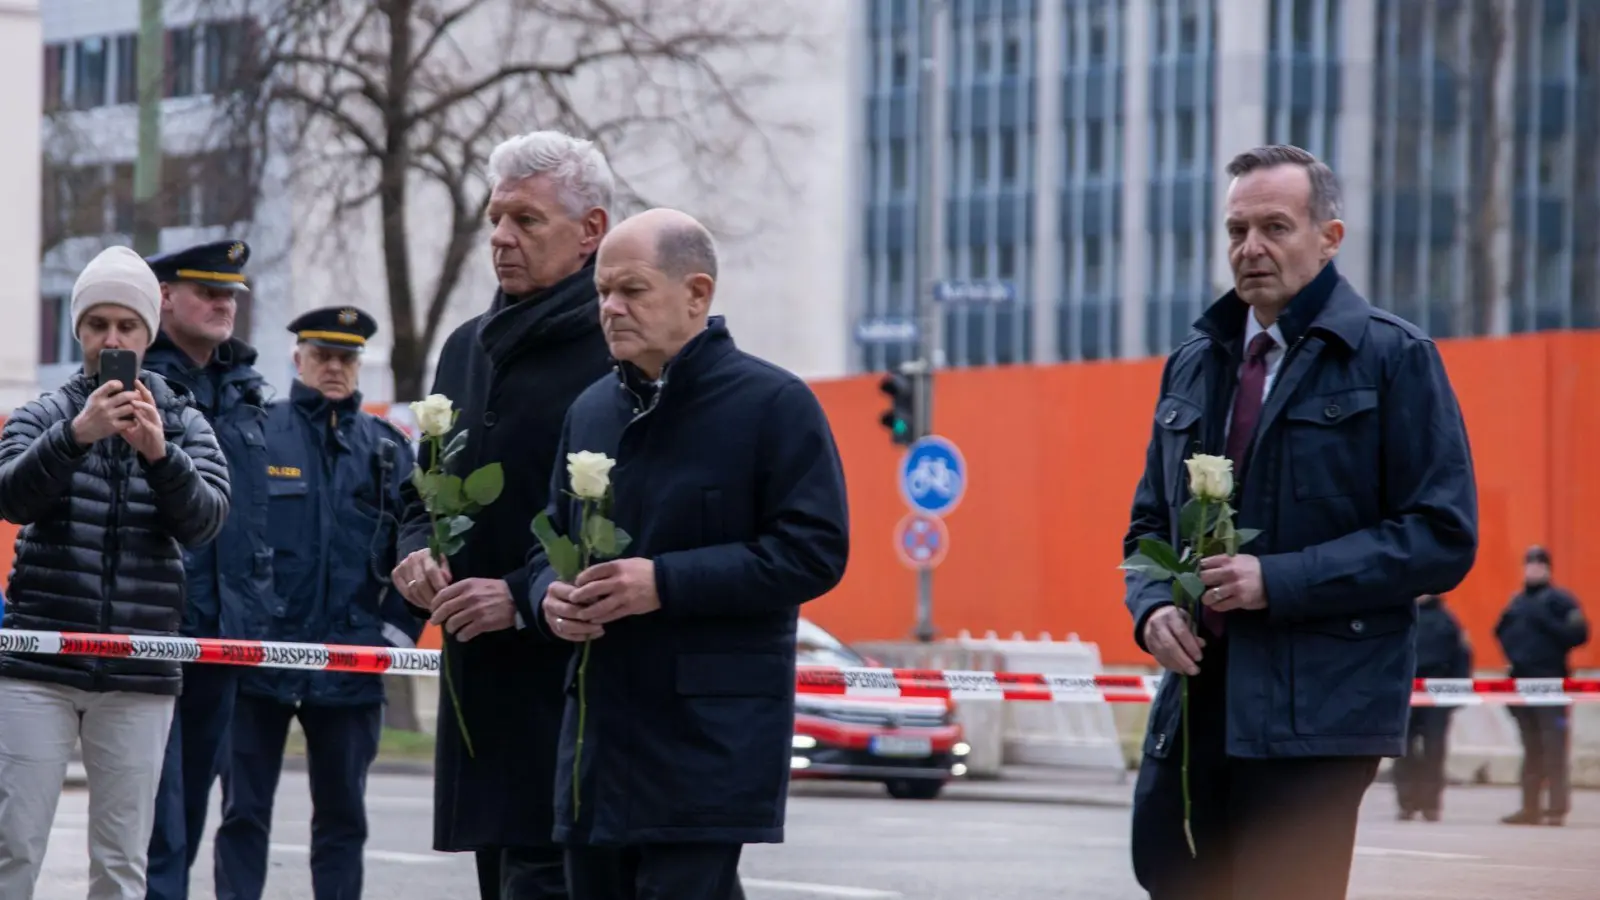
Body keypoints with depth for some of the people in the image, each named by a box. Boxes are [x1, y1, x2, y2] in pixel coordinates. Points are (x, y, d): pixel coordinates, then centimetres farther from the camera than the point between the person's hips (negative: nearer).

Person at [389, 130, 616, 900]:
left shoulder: (619, 352, -9)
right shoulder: (470, 348, 18)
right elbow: (425, 490, 28)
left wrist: (526, 596, -19)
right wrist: (418, 554, 6)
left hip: (571, 674, -8)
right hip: (479, 674, 8)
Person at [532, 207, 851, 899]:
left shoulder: (772, 403, -5)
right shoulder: (592, 411, 15)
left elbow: (814, 550, -12)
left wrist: (666, 583, -19)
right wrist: (551, 598, -1)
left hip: (711, 737, -7)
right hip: (599, 732, 7)